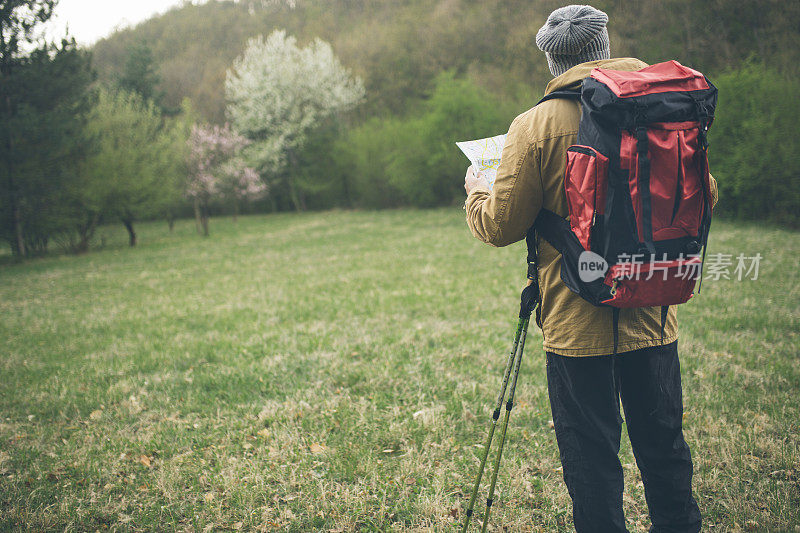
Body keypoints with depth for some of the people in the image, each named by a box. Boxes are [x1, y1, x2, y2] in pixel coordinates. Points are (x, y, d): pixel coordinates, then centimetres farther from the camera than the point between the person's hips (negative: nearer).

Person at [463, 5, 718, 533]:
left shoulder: (536, 125, -10)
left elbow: (500, 226, -5)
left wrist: (477, 193, 15)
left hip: (578, 325, -4)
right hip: (654, 318, 5)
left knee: (591, 456, 6)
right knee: (664, 445, 18)